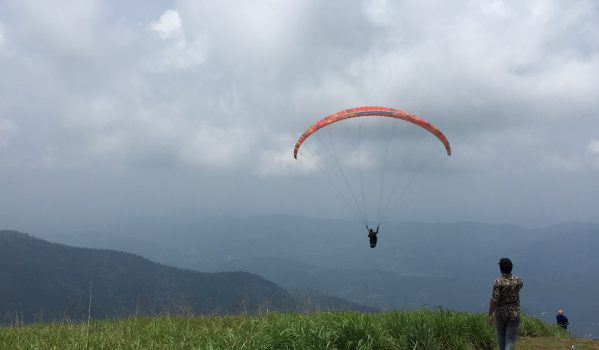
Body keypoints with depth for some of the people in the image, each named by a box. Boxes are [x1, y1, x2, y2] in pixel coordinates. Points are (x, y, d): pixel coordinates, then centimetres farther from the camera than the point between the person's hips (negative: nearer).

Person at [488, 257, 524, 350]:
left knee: (501, 337, 19)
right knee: (511, 339, 1)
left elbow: (494, 300, -21)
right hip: (514, 314, 1)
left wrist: (490, 315, -12)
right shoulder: (518, 280, -6)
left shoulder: (498, 281, -19)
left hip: (500, 314, -1)